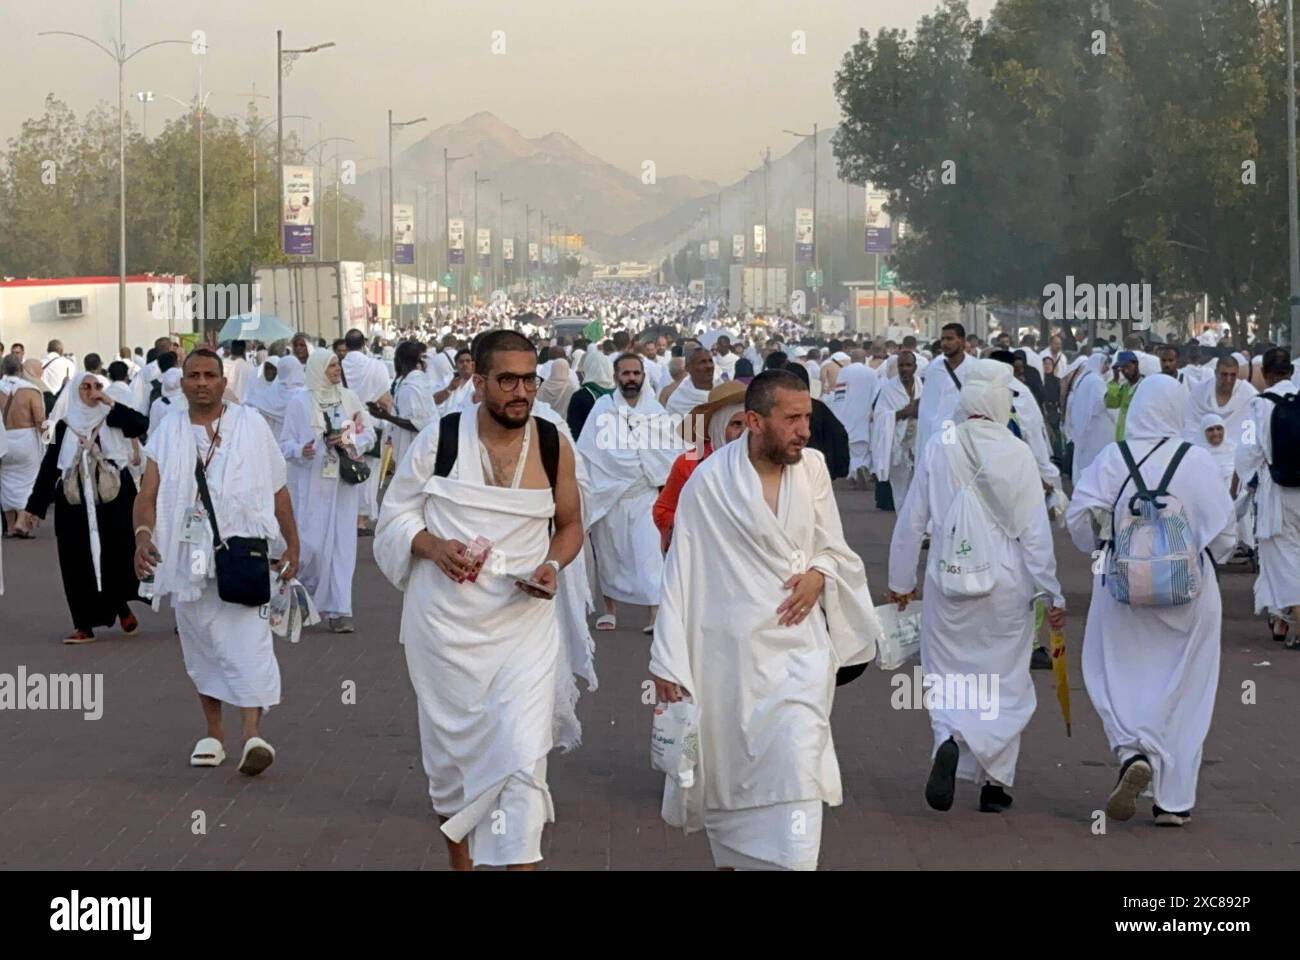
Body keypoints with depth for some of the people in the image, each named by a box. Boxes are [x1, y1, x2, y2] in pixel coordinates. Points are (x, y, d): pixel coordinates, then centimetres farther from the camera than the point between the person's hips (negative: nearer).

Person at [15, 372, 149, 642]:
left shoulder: (114, 420, 4)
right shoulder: (64, 426, 7)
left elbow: (141, 425, -15)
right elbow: (50, 466, 6)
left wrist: (110, 403, -14)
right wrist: (34, 507, 3)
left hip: (114, 500, -1)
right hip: (76, 503, 1)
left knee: (116, 556, -1)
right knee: (79, 561, 0)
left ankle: (122, 607, 25)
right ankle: (84, 624, 5)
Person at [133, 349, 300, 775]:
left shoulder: (251, 425, 7)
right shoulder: (167, 434, 9)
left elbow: (278, 489, 10)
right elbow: (148, 493, 1)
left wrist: (291, 544, 6)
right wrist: (143, 535, -18)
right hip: (188, 557, 3)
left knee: (248, 642, -15)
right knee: (201, 645, 10)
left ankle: (253, 735, -23)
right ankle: (214, 733, 24)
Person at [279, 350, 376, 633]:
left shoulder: (349, 398, 6)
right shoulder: (299, 402, -2)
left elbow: (369, 433, 8)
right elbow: (286, 443, -1)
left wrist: (349, 442, -11)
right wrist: (300, 451, -21)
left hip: (343, 481, 2)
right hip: (311, 482, -2)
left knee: (342, 543, -1)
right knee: (311, 543, -6)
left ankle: (338, 609, 1)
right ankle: (303, 592, 23)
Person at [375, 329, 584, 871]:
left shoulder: (554, 446, -2)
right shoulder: (439, 440, -6)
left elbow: (570, 526, 11)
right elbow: (395, 519, 2)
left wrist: (554, 565, -9)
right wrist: (433, 546, -18)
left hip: (523, 620, 0)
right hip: (446, 620, 0)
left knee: (523, 755, -12)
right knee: (451, 745, 12)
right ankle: (460, 862, 33)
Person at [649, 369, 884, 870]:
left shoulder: (812, 467, 1)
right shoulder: (709, 481, -9)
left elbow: (834, 546, 14)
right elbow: (682, 573, -5)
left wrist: (820, 574, -9)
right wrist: (667, 661, -6)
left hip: (798, 646, 2)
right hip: (730, 654, -2)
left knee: (796, 767, -11)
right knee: (728, 772, 10)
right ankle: (730, 859, 31)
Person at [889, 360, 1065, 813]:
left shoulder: (938, 448, -3)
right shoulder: (1017, 453, -8)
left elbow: (912, 519, 3)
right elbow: (1034, 529, -6)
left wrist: (901, 580, 15)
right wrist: (1051, 592, 1)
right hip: (1006, 579, -1)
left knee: (948, 676, 9)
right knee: (1005, 679, 12)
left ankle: (949, 741, -21)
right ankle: (995, 782, 13)